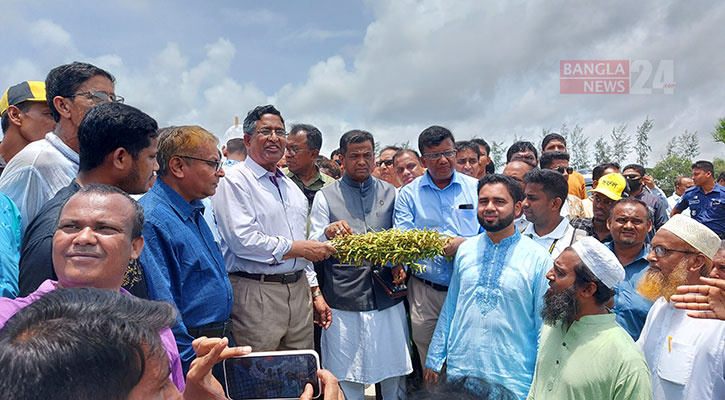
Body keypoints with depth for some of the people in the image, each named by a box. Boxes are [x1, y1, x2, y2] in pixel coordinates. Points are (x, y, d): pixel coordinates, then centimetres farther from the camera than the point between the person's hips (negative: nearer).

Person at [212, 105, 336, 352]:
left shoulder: (292, 187, 19)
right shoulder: (234, 181, -6)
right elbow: (243, 241, -18)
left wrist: (315, 293, 18)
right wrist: (299, 248, -12)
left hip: (299, 291, 7)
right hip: (256, 294, -6)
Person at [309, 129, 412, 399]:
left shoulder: (389, 192, 11)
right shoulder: (325, 196, 4)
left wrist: (400, 263, -2)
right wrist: (328, 233, -22)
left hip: (387, 298, 2)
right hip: (344, 300, -2)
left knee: (395, 372, 11)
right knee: (347, 377, 5)